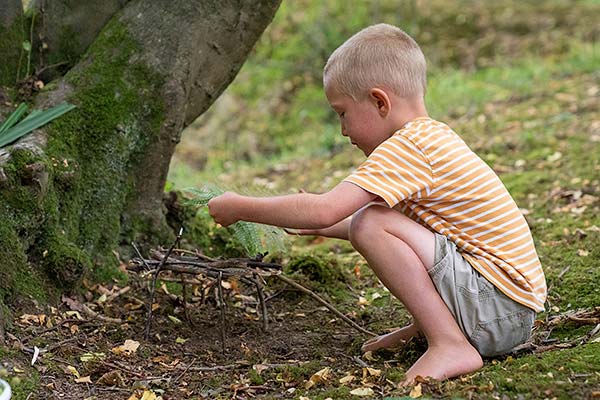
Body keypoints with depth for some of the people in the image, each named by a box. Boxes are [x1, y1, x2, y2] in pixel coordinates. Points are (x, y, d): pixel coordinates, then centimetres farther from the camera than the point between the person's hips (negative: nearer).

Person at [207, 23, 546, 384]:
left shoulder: (406, 146, -16)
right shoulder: (434, 136, 14)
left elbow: (324, 211, -23)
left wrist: (239, 208, -11)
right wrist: (324, 227, 23)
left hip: (501, 309, -10)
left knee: (370, 222, -19)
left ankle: (450, 345, -18)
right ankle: (425, 326, 13)